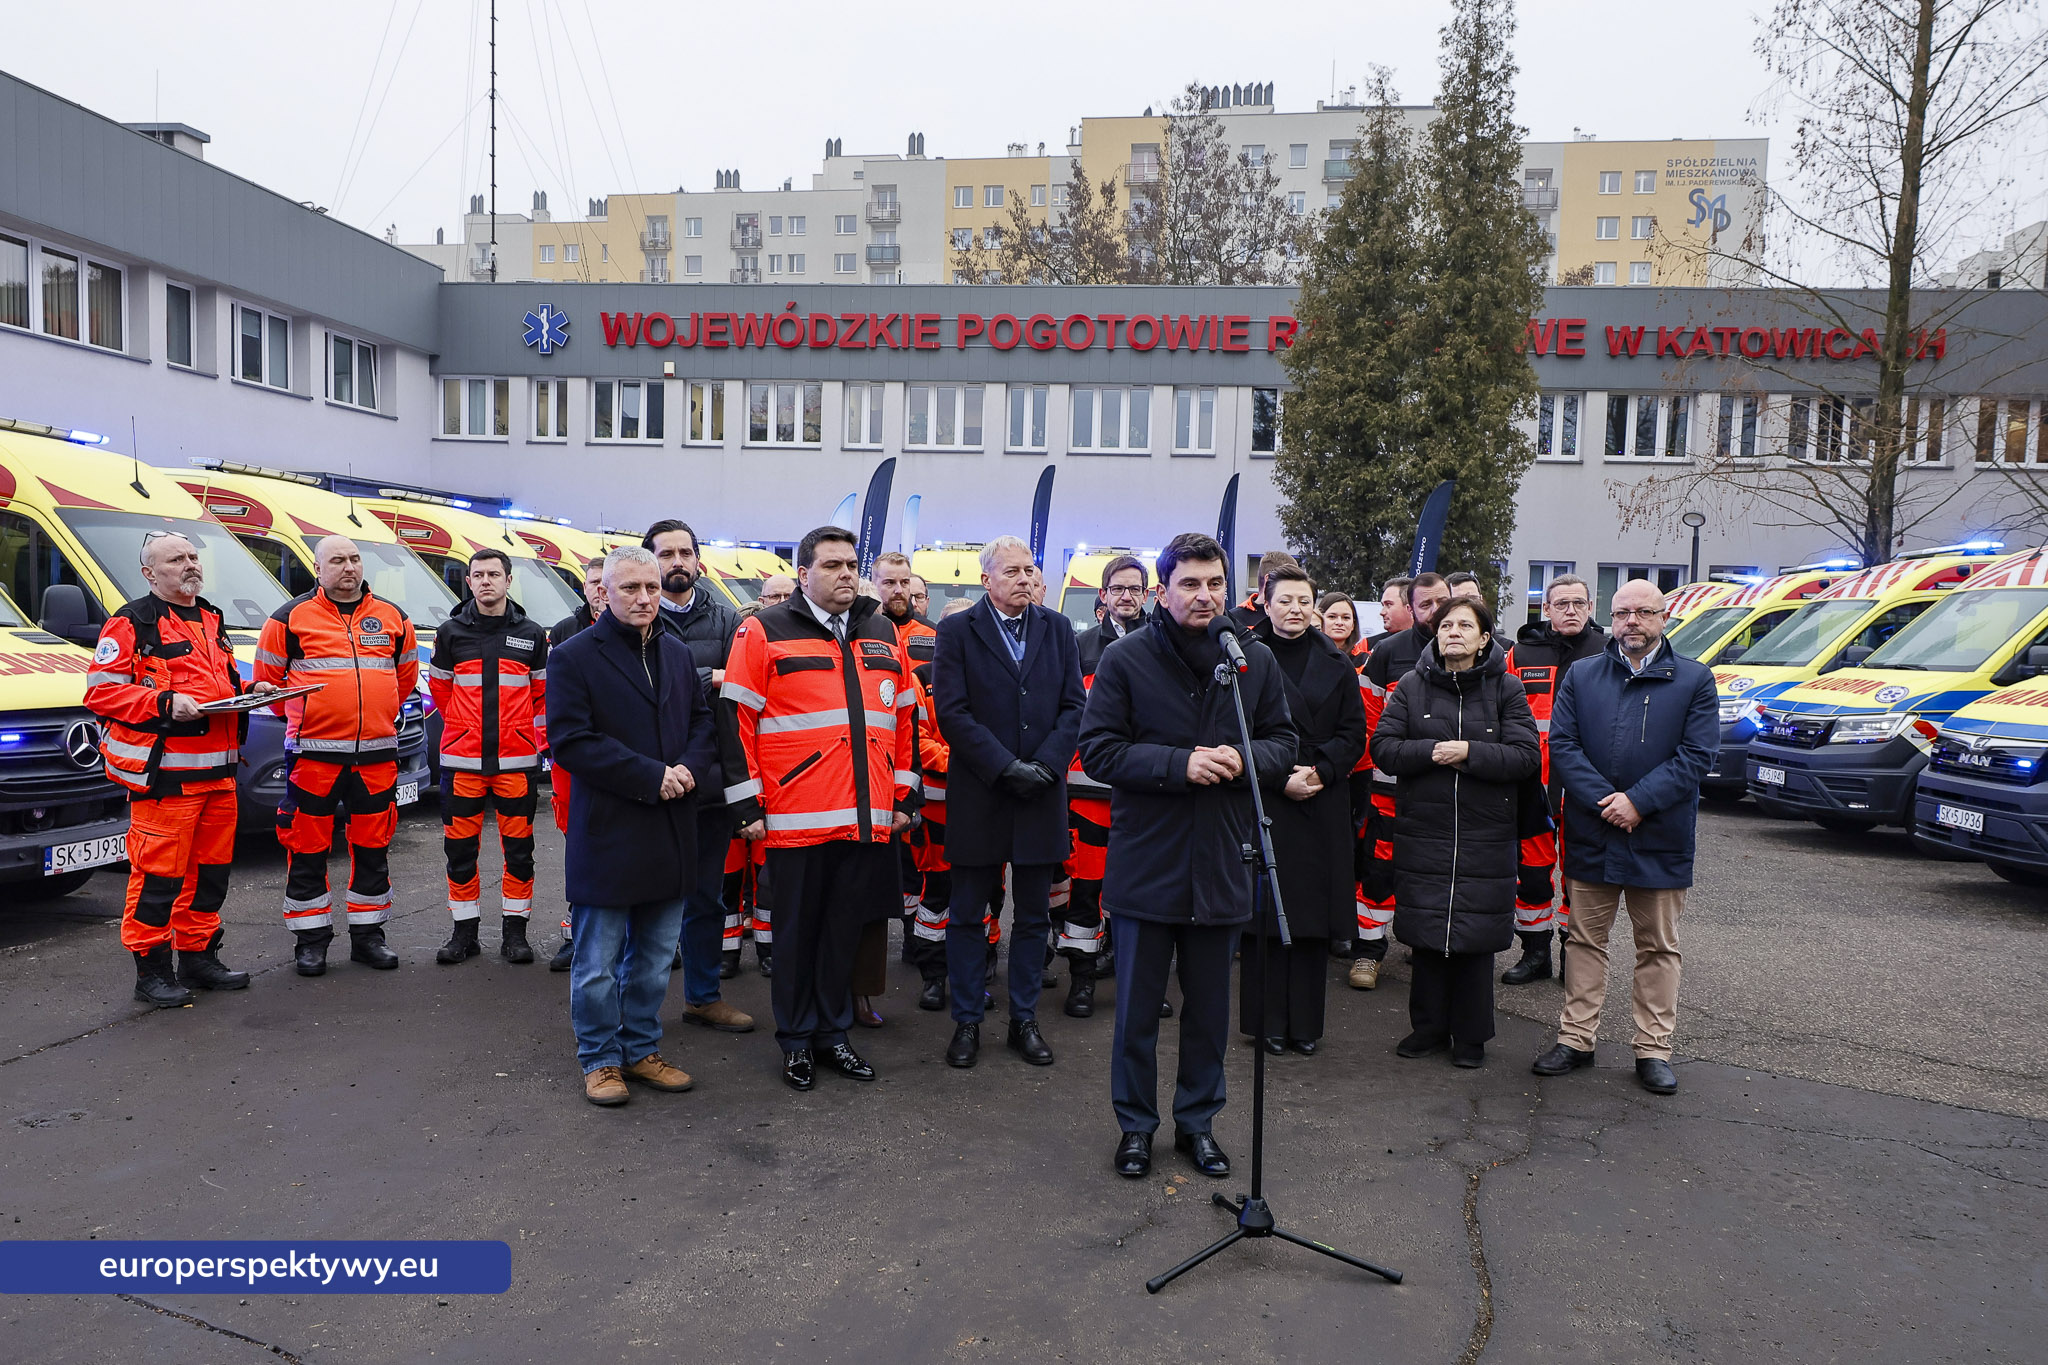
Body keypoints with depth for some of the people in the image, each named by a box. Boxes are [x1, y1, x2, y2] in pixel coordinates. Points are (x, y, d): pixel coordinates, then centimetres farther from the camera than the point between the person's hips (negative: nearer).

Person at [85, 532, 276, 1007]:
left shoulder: (212, 620, 20)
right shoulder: (131, 623, -4)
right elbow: (101, 691, -10)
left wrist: (250, 690, 11)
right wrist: (165, 702, -21)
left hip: (217, 771, 8)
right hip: (163, 774, -8)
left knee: (211, 869, 13)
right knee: (158, 872, -4)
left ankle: (199, 956, 26)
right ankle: (152, 969, 7)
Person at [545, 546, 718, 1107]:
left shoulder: (678, 654, 11)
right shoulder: (575, 656, -7)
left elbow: (704, 723, 13)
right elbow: (570, 740, -15)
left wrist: (688, 768, -8)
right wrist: (651, 777, -18)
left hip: (671, 832, 6)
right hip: (606, 834, -5)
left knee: (655, 956, 15)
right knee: (598, 962, 5)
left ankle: (642, 1050, 30)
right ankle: (600, 1060, 21)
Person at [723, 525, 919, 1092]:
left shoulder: (884, 635, 12)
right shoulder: (765, 632, -3)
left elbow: (904, 718, 18)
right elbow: (737, 719, -5)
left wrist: (905, 795, 14)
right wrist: (747, 803, -8)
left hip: (868, 818, 4)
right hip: (796, 821, -4)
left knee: (846, 930, 14)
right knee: (796, 932, 9)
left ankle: (833, 1032, 29)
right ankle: (796, 1041, 24)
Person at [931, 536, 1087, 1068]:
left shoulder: (1057, 629, 8)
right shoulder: (957, 631, -1)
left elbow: (1074, 705, 3)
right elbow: (951, 711, -9)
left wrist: (1046, 764, -11)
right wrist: (1005, 767, -15)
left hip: (1041, 793, 3)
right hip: (978, 795, -2)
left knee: (1033, 917, 11)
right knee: (967, 916, 7)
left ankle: (1024, 1019, 24)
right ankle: (967, 1021, 20)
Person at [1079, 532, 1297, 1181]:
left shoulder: (1256, 660, 3)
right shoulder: (1125, 659, -6)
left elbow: (1284, 743, 10)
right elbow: (1098, 750, -10)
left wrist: (1243, 758, -13)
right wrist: (1180, 764, -21)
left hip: (1221, 866, 3)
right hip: (1145, 865, -2)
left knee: (1210, 1007, 16)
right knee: (1137, 1010, 10)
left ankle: (1197, 1121, 35)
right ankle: (1136, 1125, 29)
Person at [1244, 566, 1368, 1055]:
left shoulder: (1336, 662, 10)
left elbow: (1353, 733, 7)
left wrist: (1318, 771, -9)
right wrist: (1278, 778, -13)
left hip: (1321, 806, 3)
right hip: (1261, 804, -2)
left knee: (1313, 913, 5)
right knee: (1264, 909, 0)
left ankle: (1305, 1023, 16)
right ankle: (1267, 1021, 11)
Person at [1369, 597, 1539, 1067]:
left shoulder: (1506, 688, 2)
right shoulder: (1412, 685, 5)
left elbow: (1526, 757, -7)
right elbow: (1382, 748, -2)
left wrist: (1468, 752, -18)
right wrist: (1431, 751, -16)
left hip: (1485, 836, -1)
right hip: (1422, 831, 1)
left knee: (1475, 939, 5)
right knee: (1426, 934, 8)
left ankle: (1470, 1035, 20)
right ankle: (1429, 1027, 23)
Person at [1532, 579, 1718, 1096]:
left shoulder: (1695, 680, 2)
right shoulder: (1581, 676, 6)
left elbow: (1696, 754, -7)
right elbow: (1561, 744, -2)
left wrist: (1637, 801, -17)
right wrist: (1603, 801, -15)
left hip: (1661, 839, -1)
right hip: (1591, 837, 2)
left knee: (1658, 947, 9)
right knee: (1585, 939, 10)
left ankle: (1654, 1049, 20)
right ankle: (1576, 1039, 20)